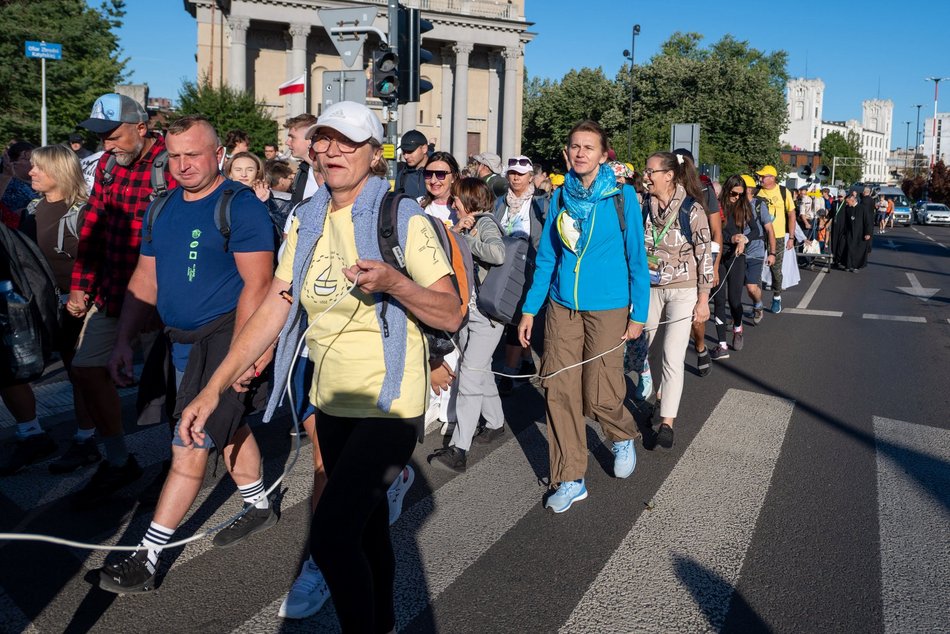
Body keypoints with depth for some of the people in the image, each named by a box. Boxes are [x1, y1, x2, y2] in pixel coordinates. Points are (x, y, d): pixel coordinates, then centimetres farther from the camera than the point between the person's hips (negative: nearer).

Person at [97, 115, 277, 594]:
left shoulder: (241, 206, -14)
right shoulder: (163, 208, 9)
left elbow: (257, 285, -19)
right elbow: (145, 279, 12)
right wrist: (123, 341, 5)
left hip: (224, 338, -8)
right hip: (178, 340, 8)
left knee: (189, 447, -5)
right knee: (229, 428, 21)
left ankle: (146, 559, 3)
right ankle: (259, 508, 40)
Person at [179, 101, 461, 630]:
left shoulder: (402, 220, -11)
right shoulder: (307, 222, 5)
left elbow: (451, 315, -14)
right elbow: (273, 310, 3)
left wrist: (393, 282, -31)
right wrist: (213, 390, -3)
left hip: (388, 405, -6)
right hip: (332, 402, 6)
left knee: (331, 533, -15)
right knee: (366, 526, 20)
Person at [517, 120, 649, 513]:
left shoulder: (622, 196, -4)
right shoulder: (561, 197, 6)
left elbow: (636, 258, -2)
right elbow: (546, 257, 10)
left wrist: (638, 313, -5)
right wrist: (530, 309, 7)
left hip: (607, 308, -3)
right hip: (562, 306, 4)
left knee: (600, 397, -2)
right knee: (559, 391, 2)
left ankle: (623, 437, 34)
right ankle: (570, 479, 16)